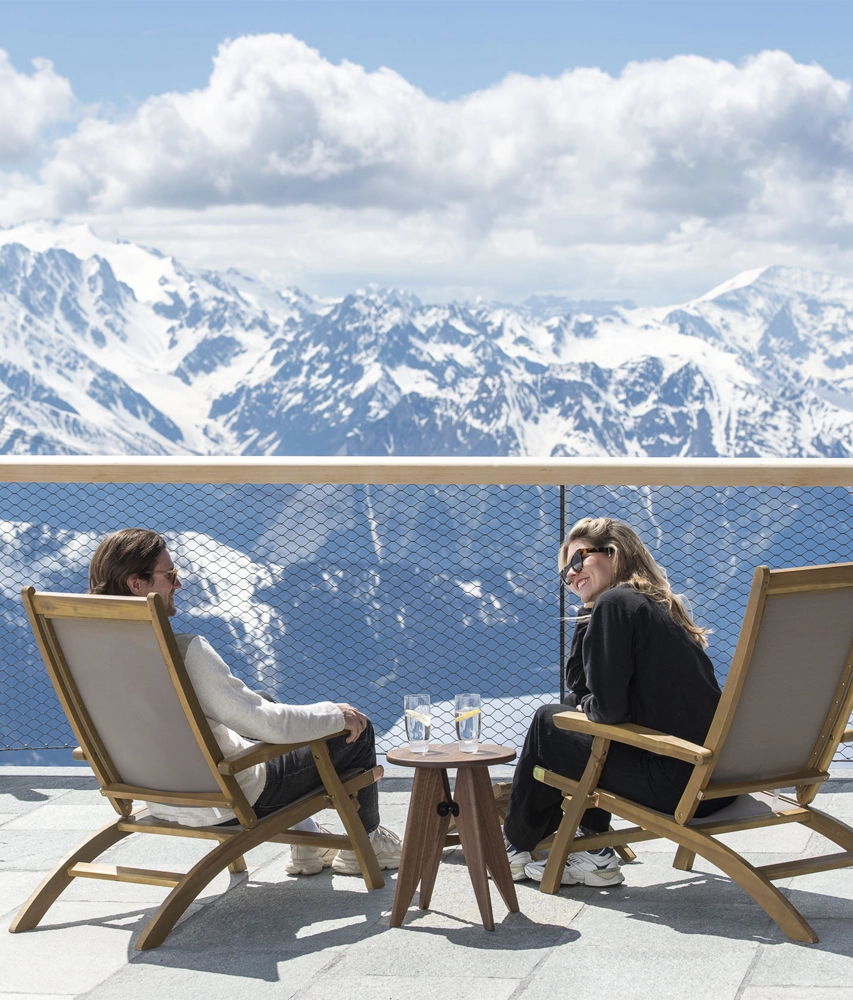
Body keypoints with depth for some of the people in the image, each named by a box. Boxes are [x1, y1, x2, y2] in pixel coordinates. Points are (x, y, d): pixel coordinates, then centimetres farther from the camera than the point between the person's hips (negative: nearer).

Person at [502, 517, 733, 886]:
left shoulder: (614, 603, -8)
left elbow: (608, 707, -15)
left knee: (547, 723, 9)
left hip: (675, 781, -9)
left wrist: (586, 706, 7)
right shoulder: (658, 606, 19)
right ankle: (593, 855, 26)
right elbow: (579, 688, 21)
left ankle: (516, 847, 29)